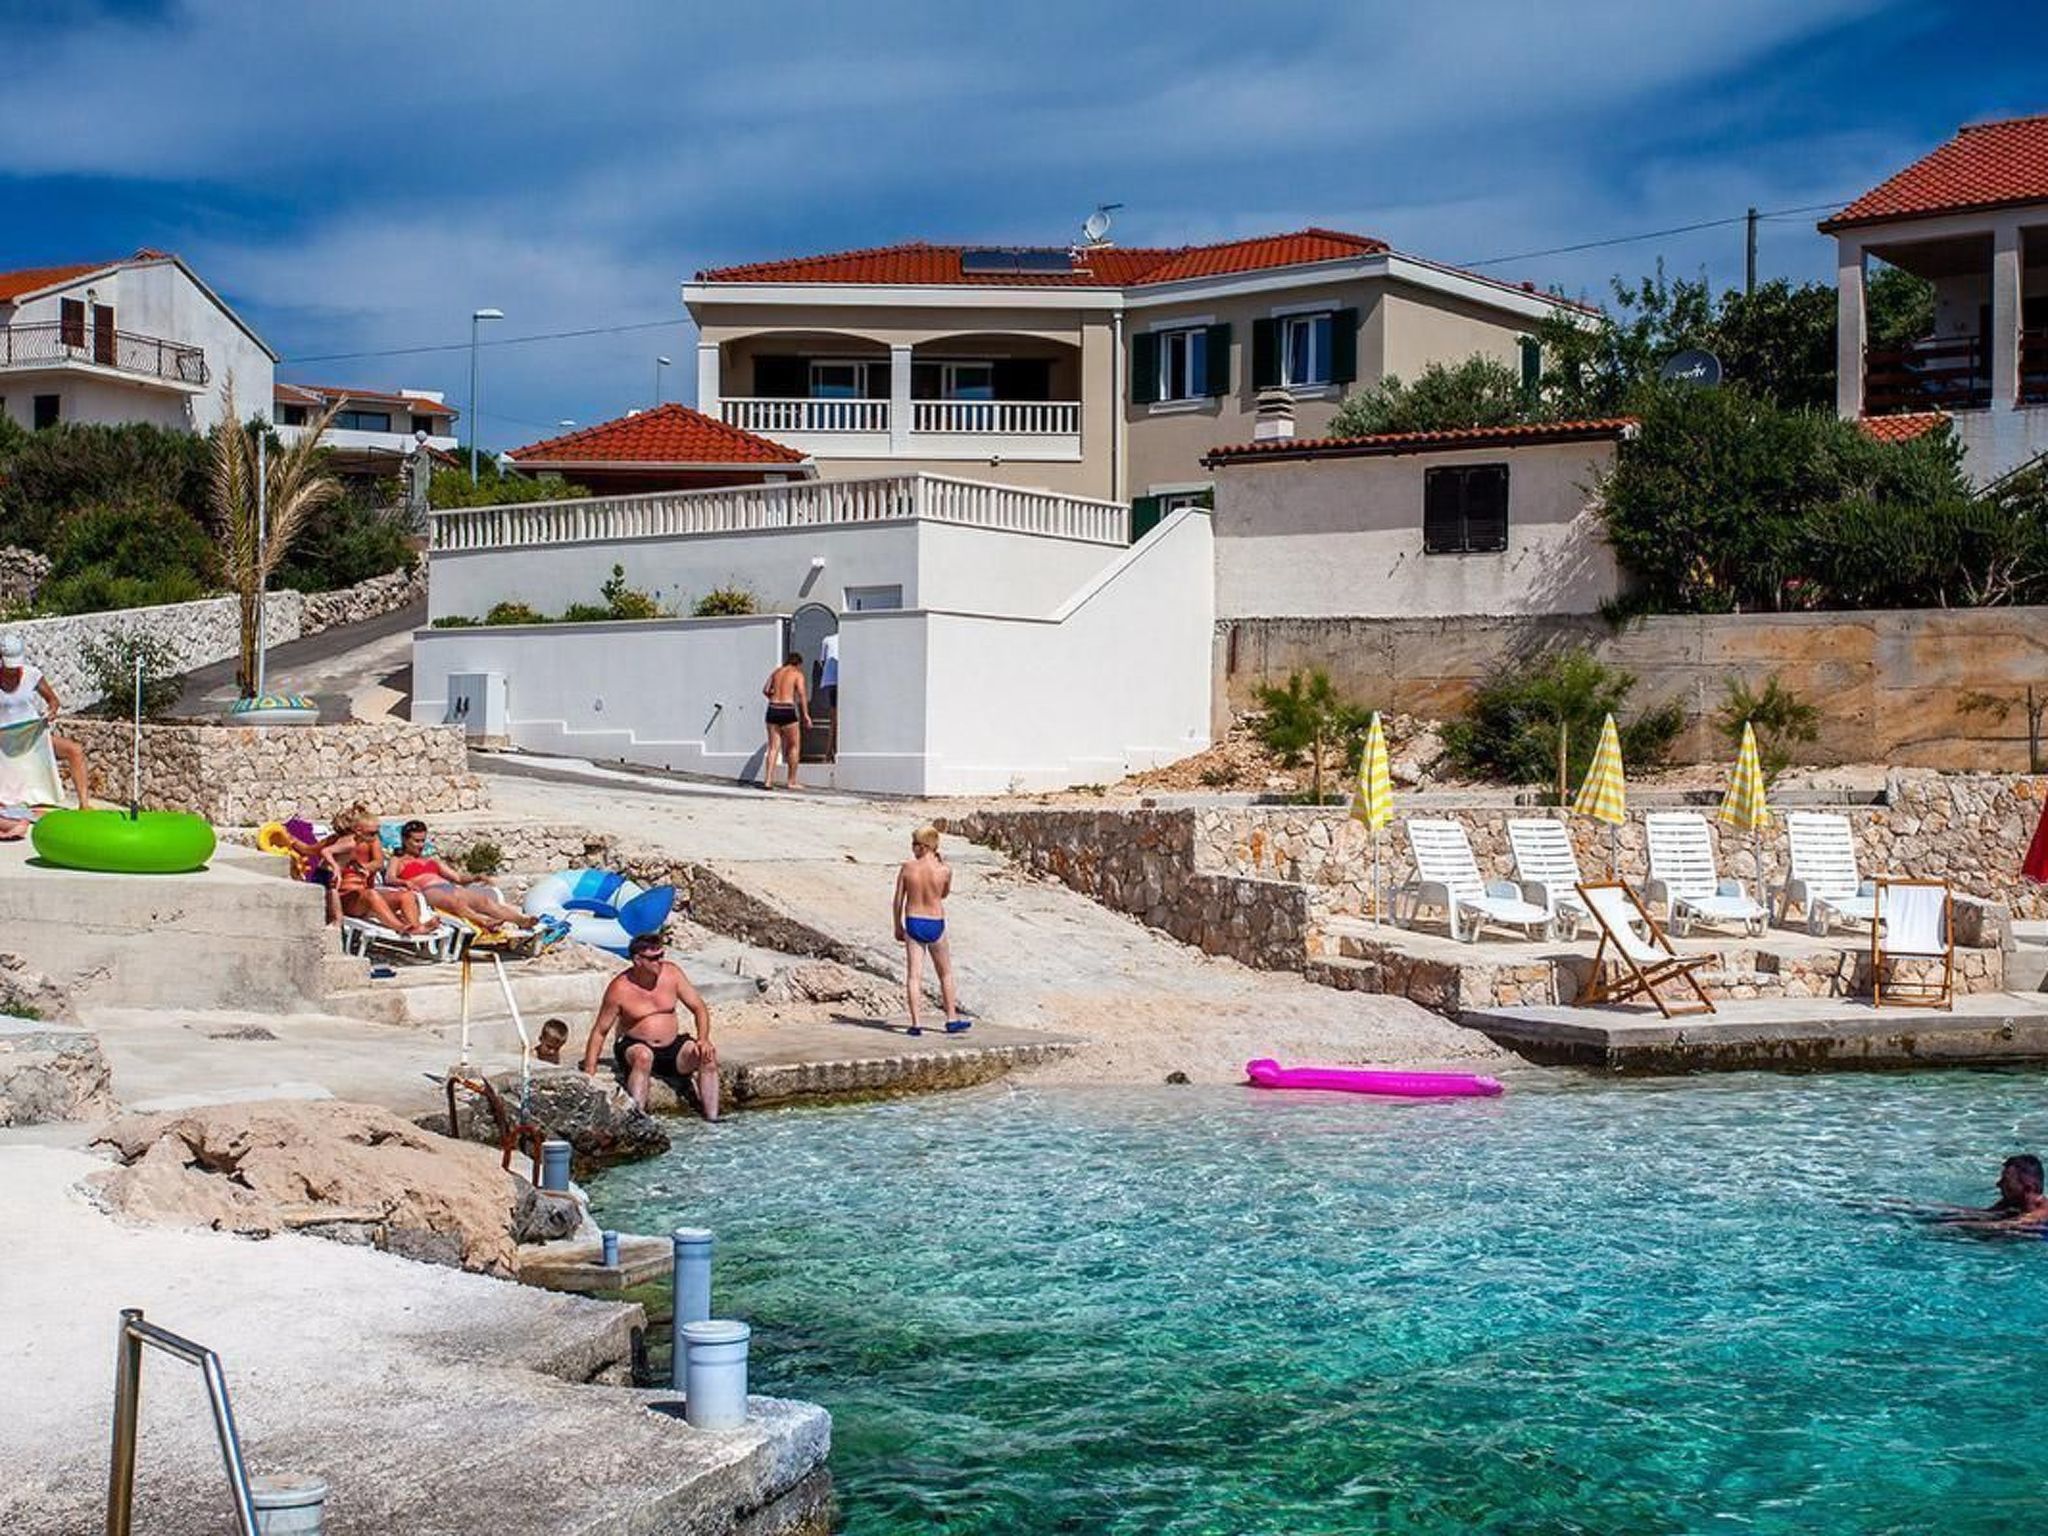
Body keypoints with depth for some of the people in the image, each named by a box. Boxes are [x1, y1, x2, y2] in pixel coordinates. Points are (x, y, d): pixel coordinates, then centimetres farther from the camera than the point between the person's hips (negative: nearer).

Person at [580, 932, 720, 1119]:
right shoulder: (619, 989, -14)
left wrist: (703, 1039, -18)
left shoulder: (672, 973, -5)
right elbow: (600, 1031, -7)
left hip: (672, 1047, 4)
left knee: (708, 1055, -22)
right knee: (643, 1055, -38)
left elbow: (699, 1008, 0)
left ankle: (712, 1119, -20)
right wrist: (589, 1072, -13)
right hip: (633, 1047, -3)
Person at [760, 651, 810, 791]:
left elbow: (765, 690, 6)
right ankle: (792, 782, 8)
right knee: (794, 746, 8)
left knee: (773, 747, 6)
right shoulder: (797, 674, 2)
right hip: (788, 711, -5)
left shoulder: (776, 672, 15)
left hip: (772, 710, 5)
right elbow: (802, 694, -11)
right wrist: (806, 715, -14)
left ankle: (768, 780, -4)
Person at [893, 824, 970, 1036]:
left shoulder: (907, 867, -7)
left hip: (912, 923, 1)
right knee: (945, 973, 16)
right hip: (935, 925, -1)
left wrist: (898, 927, 11)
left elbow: (898, 900, -1)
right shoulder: (944, 871, -10)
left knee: (913, 975, 4)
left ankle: (916, 1023, 0)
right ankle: (952, 1019, 22)